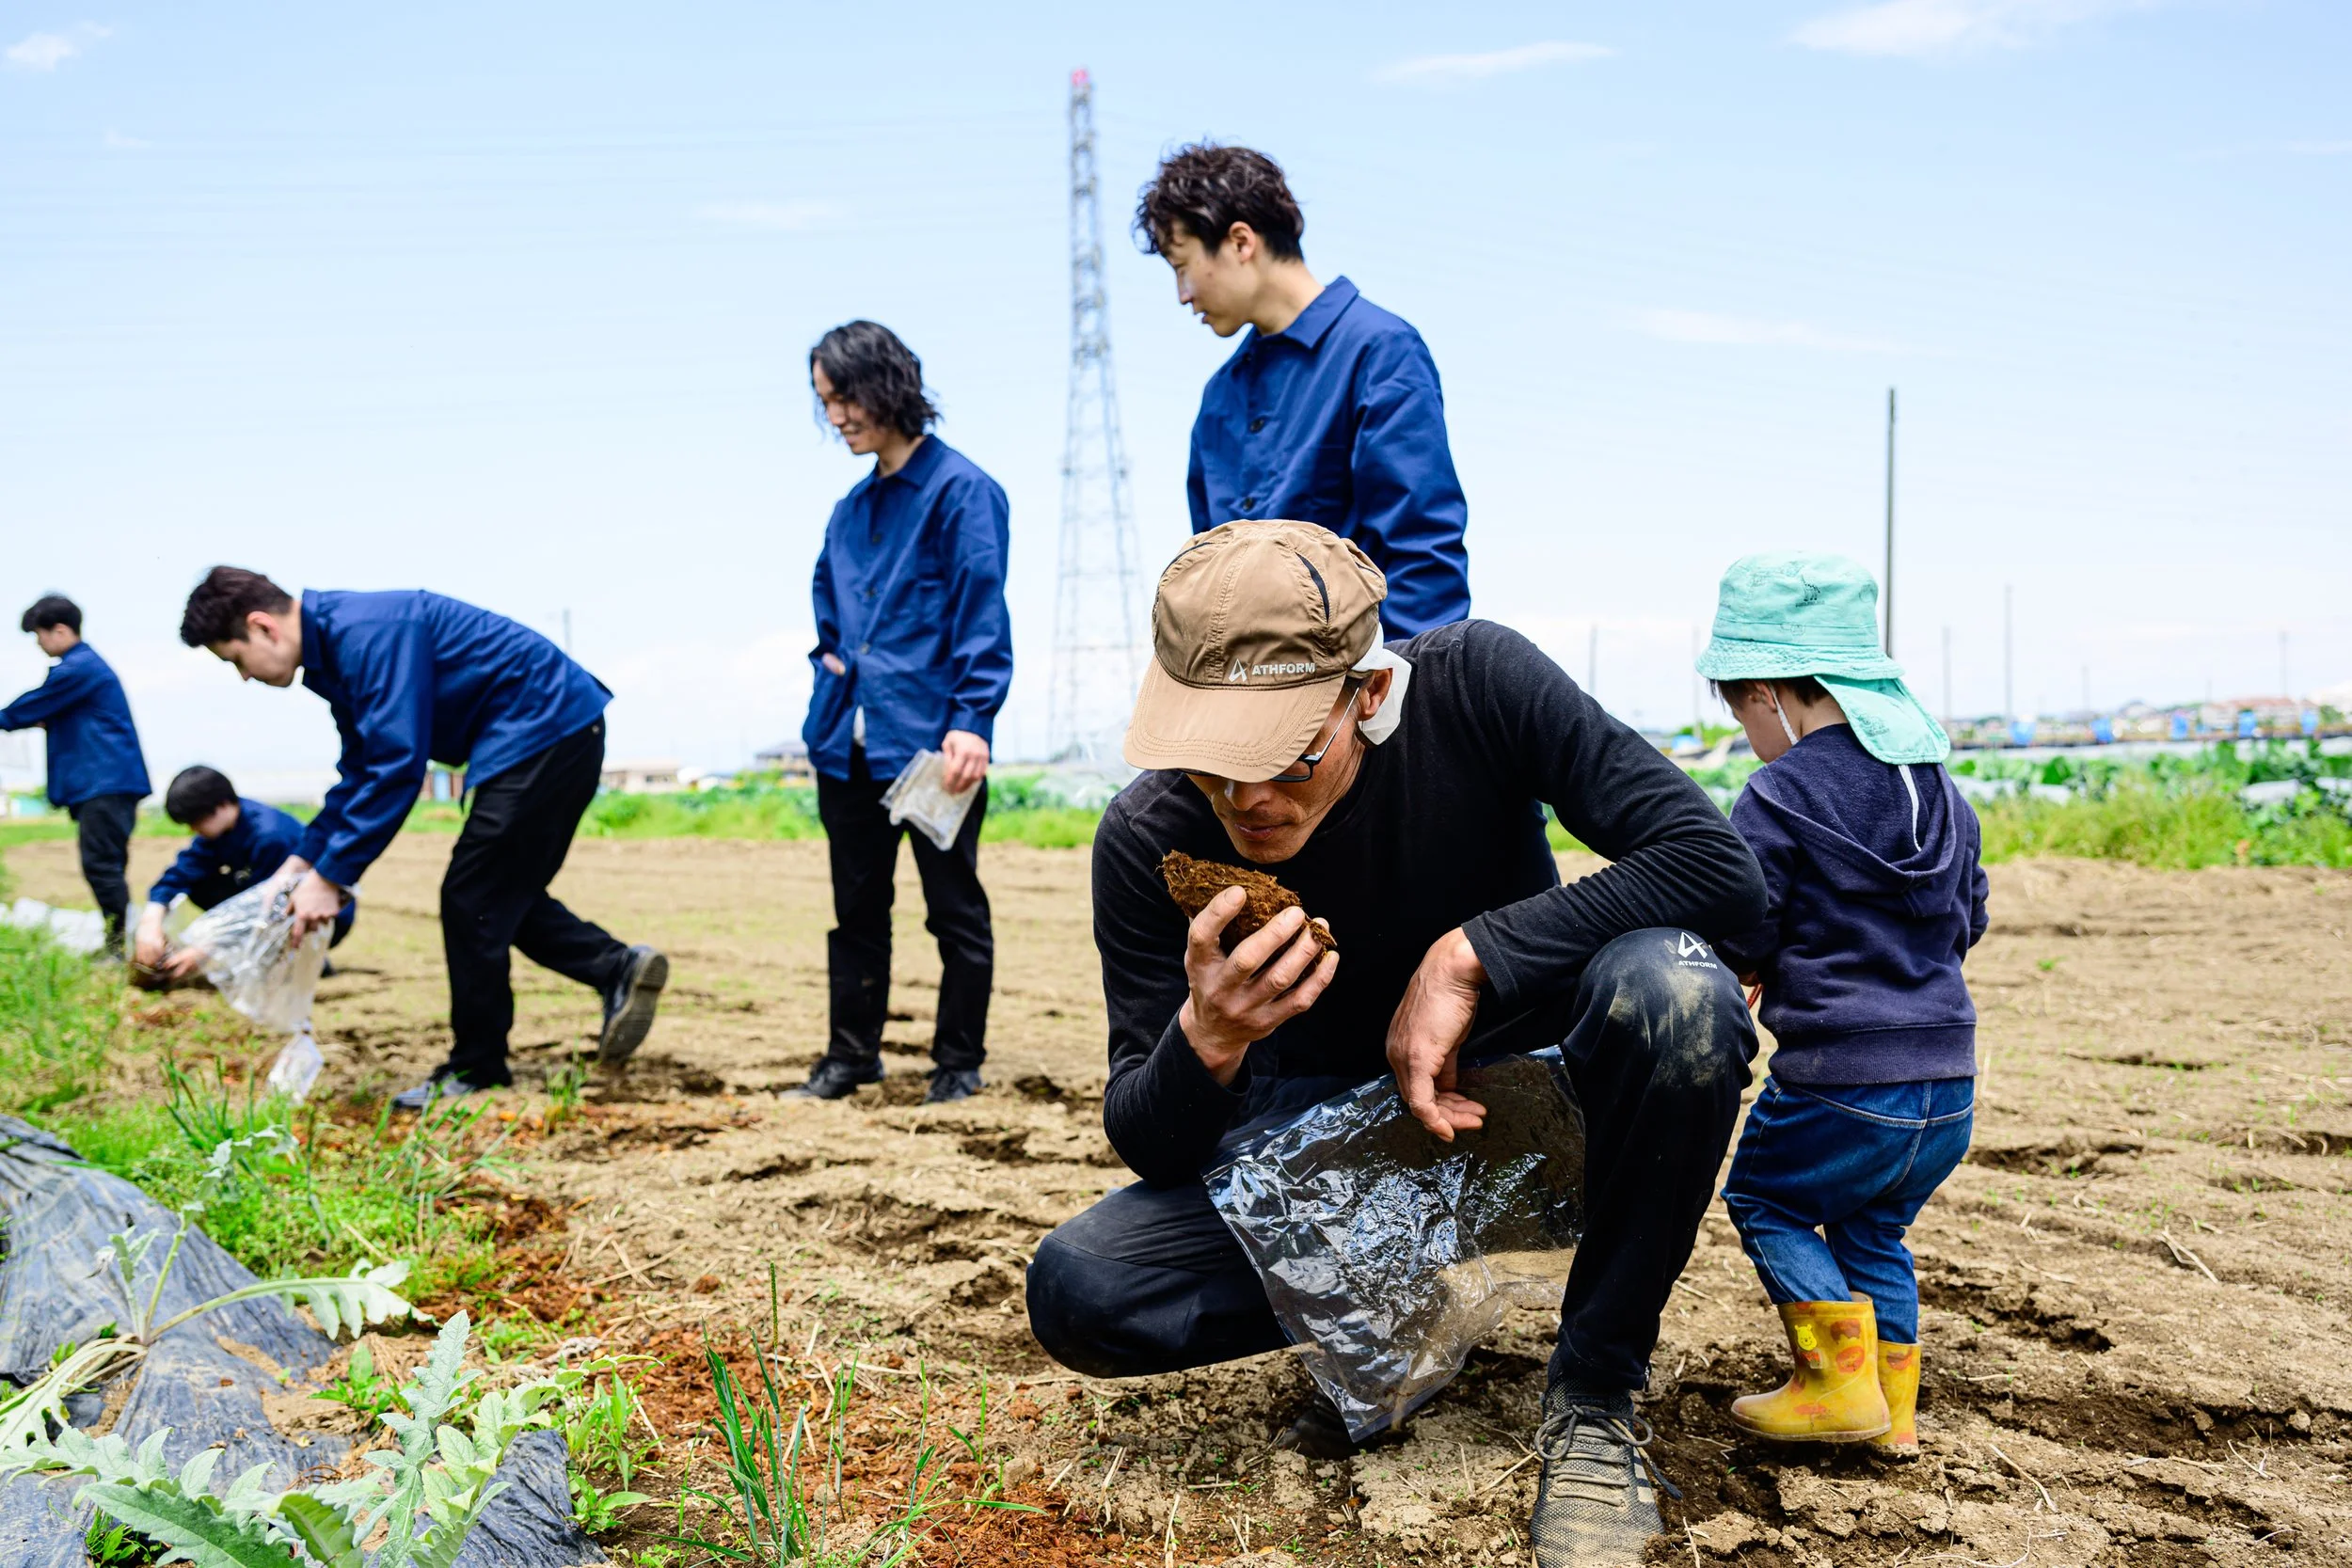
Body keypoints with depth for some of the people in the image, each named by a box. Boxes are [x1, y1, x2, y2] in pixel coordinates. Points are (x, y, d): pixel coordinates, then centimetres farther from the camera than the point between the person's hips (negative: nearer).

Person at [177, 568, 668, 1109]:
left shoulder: (367, 633, -20)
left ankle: (476, 1069, 6)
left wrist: (332, 876, -20)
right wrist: (303, 858, 12)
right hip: (554, 734, 11)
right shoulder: (334, 650, 13)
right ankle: (618, 968, 7)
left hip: (546, 728, -11)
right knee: (503, 898, 16)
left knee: (471, 899, -4)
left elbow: (396, 766, -25)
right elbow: (360, 774, 20)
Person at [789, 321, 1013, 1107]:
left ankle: (959, 1061, 15)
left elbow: (982, 614, -12)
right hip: (847, 739, 7)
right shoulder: (851, 507, 14)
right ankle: (851, 1054, 23)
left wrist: (970, 722, -19)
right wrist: (830, 655, 12)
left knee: (954, 906, 4)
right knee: (857, 907, 13)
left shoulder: (961, 489, -7)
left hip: (930, 738, -7)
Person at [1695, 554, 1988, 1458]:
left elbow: (1735, 941, -10)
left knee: (1763, 1197, 15)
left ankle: (1840, 1383, 7)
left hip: (1840, 1084, -7)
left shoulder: (1781, 795, -13)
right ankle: (1895, 1409, 26)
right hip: (1950, 1085, 7)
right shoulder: (1942, 789, 9)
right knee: (1873, 1229, 24)